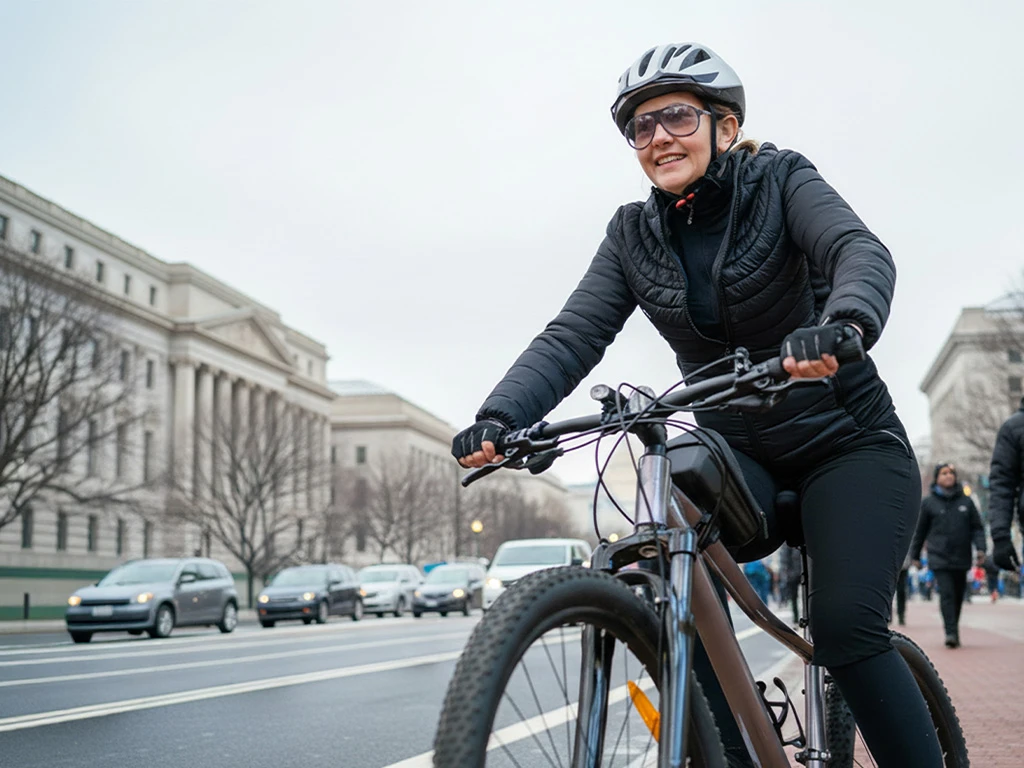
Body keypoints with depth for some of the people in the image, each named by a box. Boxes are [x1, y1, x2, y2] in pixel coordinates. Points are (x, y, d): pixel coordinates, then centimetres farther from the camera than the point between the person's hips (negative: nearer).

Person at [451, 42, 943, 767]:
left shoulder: (782, 180, -7)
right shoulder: (634, 235, 2)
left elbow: (862, 252, -25)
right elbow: (572, 335, -10)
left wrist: (842, 325, -50)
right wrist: (499, 418, -29)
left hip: (848, 443, -3)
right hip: (743, 455, 3)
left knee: (847, 624, -22)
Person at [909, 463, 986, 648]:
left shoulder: (966, 501, 9)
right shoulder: (928, 503, 4)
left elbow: (977, 527, 10)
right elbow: (920, 531, 9)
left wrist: (980, 548, -5)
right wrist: (915, 555, 11)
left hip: (962, 558, 3)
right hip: (939, 558, -3)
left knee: (958, 596, 9)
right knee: (946, 593, -15)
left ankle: (954, 629, 24)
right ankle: (951, 633, -17)